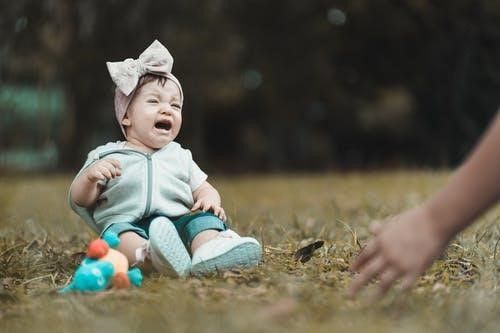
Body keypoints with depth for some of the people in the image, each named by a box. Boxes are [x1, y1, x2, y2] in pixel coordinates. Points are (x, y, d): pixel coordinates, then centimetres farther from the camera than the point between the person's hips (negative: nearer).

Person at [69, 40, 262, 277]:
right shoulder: (106, 156, 16)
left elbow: (202, 188, 26)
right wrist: (89, 176, -12)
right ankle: (148, 256, -64)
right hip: (128, 226, -2)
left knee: (204, 218, -26)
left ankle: (209, 250, -58)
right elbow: (79, 201, 11)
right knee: (116, 231, -34)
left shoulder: (180, 156, 26)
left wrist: (210, 198, 0)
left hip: (179, 222, 3)